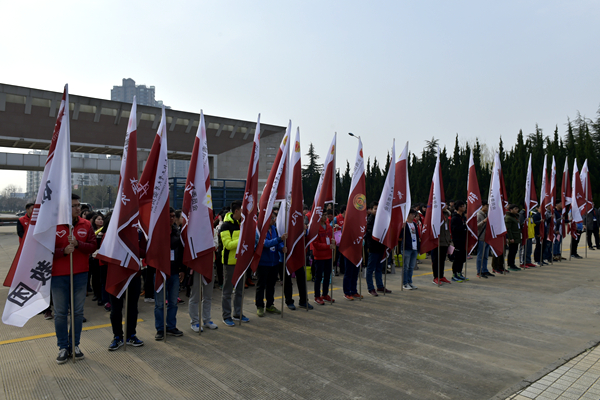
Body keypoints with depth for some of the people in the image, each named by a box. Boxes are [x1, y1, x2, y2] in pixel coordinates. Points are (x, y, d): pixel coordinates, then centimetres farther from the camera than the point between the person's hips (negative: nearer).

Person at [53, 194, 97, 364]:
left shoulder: (86, 225, 3)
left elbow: (93, 246, -2)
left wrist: (77, 244, -18)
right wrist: (64, 250, -21)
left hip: (80, 274, 2)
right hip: (58, 275, -2)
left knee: (78, 311, 10)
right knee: (60, 313, 7)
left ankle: (75, 345, 23)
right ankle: (63, 347, 21)